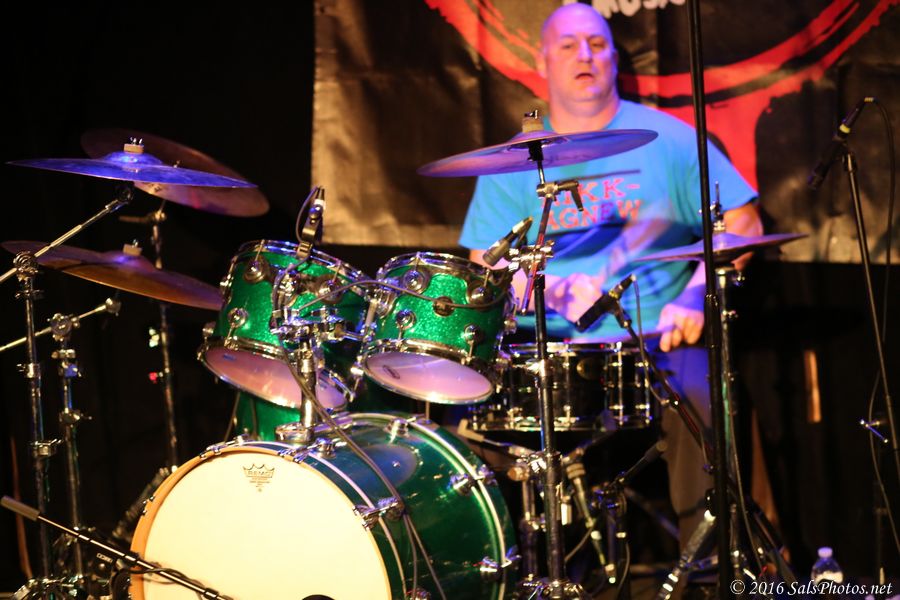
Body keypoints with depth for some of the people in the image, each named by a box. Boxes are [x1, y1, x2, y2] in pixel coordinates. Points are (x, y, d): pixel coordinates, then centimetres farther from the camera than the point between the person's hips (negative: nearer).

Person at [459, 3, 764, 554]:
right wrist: (553, 290, -15)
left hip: (659, 341, -1)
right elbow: (486, 262, 5)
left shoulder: (668, 138, 7)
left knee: (696, 399, -32)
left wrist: (694, 297, -12)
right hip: (550, 345, 2)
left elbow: (741, 223, 4)